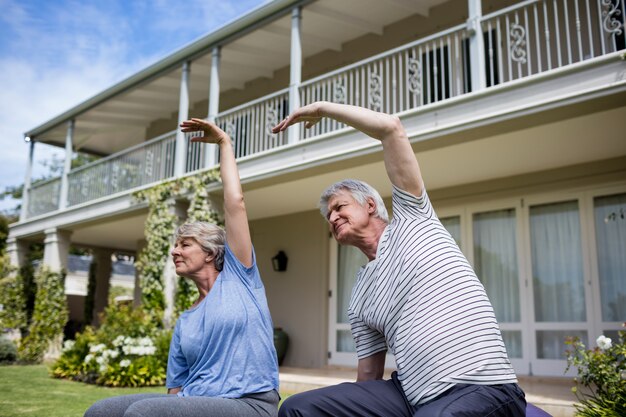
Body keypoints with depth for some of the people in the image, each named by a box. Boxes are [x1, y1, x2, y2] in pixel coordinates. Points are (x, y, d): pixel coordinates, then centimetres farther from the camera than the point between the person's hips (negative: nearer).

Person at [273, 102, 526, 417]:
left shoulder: (410, 219, 5)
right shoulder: (359, 300, 17)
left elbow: (391, 128, -2)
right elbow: (370, 374, 19)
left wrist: (323, 108, 6)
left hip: (482, 390, -6)